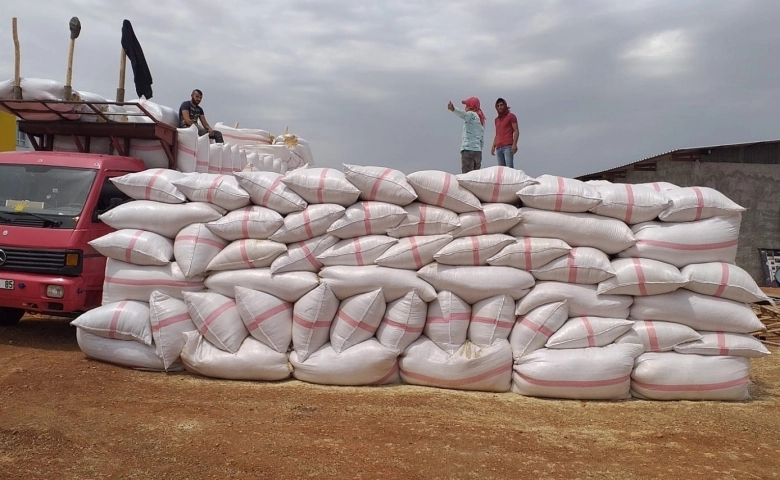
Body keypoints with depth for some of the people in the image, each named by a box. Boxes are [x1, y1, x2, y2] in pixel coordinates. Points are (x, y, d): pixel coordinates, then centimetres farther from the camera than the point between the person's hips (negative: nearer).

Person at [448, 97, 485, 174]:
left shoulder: (471, 114, 2)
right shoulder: (481, 120, 24)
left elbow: (463, 114, -23)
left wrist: (453, 109, -39)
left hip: (468, 150, -8)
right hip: (478, 151, 8)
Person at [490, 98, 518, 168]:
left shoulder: (511, 116, 6)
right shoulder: (497, 119, 23)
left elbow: (516, 131, -2)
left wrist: (514, 144, -15)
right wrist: (493, 147, 16)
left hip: (508, 146, -6)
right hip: (498, 148, 6)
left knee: (509, 167, -15)